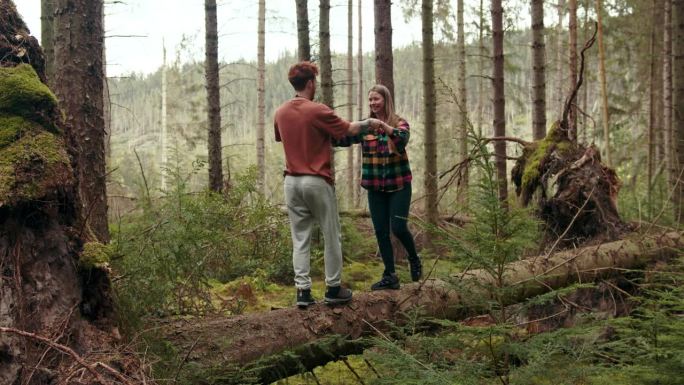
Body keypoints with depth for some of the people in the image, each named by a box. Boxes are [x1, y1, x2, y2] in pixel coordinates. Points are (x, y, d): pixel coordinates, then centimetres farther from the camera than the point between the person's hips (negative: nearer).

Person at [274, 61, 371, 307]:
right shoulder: (318, 111, -13)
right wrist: (368, 123, 17)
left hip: (292, 181, 5)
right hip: (317, 182, -5)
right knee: (331, 237, 8)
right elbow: (349, 130, -4)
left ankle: (303, 291, 4)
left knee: (300, 239, 7)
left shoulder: (280, 113, 5)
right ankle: (333, 289, 13)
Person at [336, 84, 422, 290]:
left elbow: (402, 139, -25)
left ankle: (414, 259, 19)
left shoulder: (399, 122, -3)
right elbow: (343, 138, -9)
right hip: (375, 187, 4)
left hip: (398, 184, -3)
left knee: (398, 227, -9)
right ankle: (390, 275, 14)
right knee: (381, 231, 4)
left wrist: (382, 125, -39)